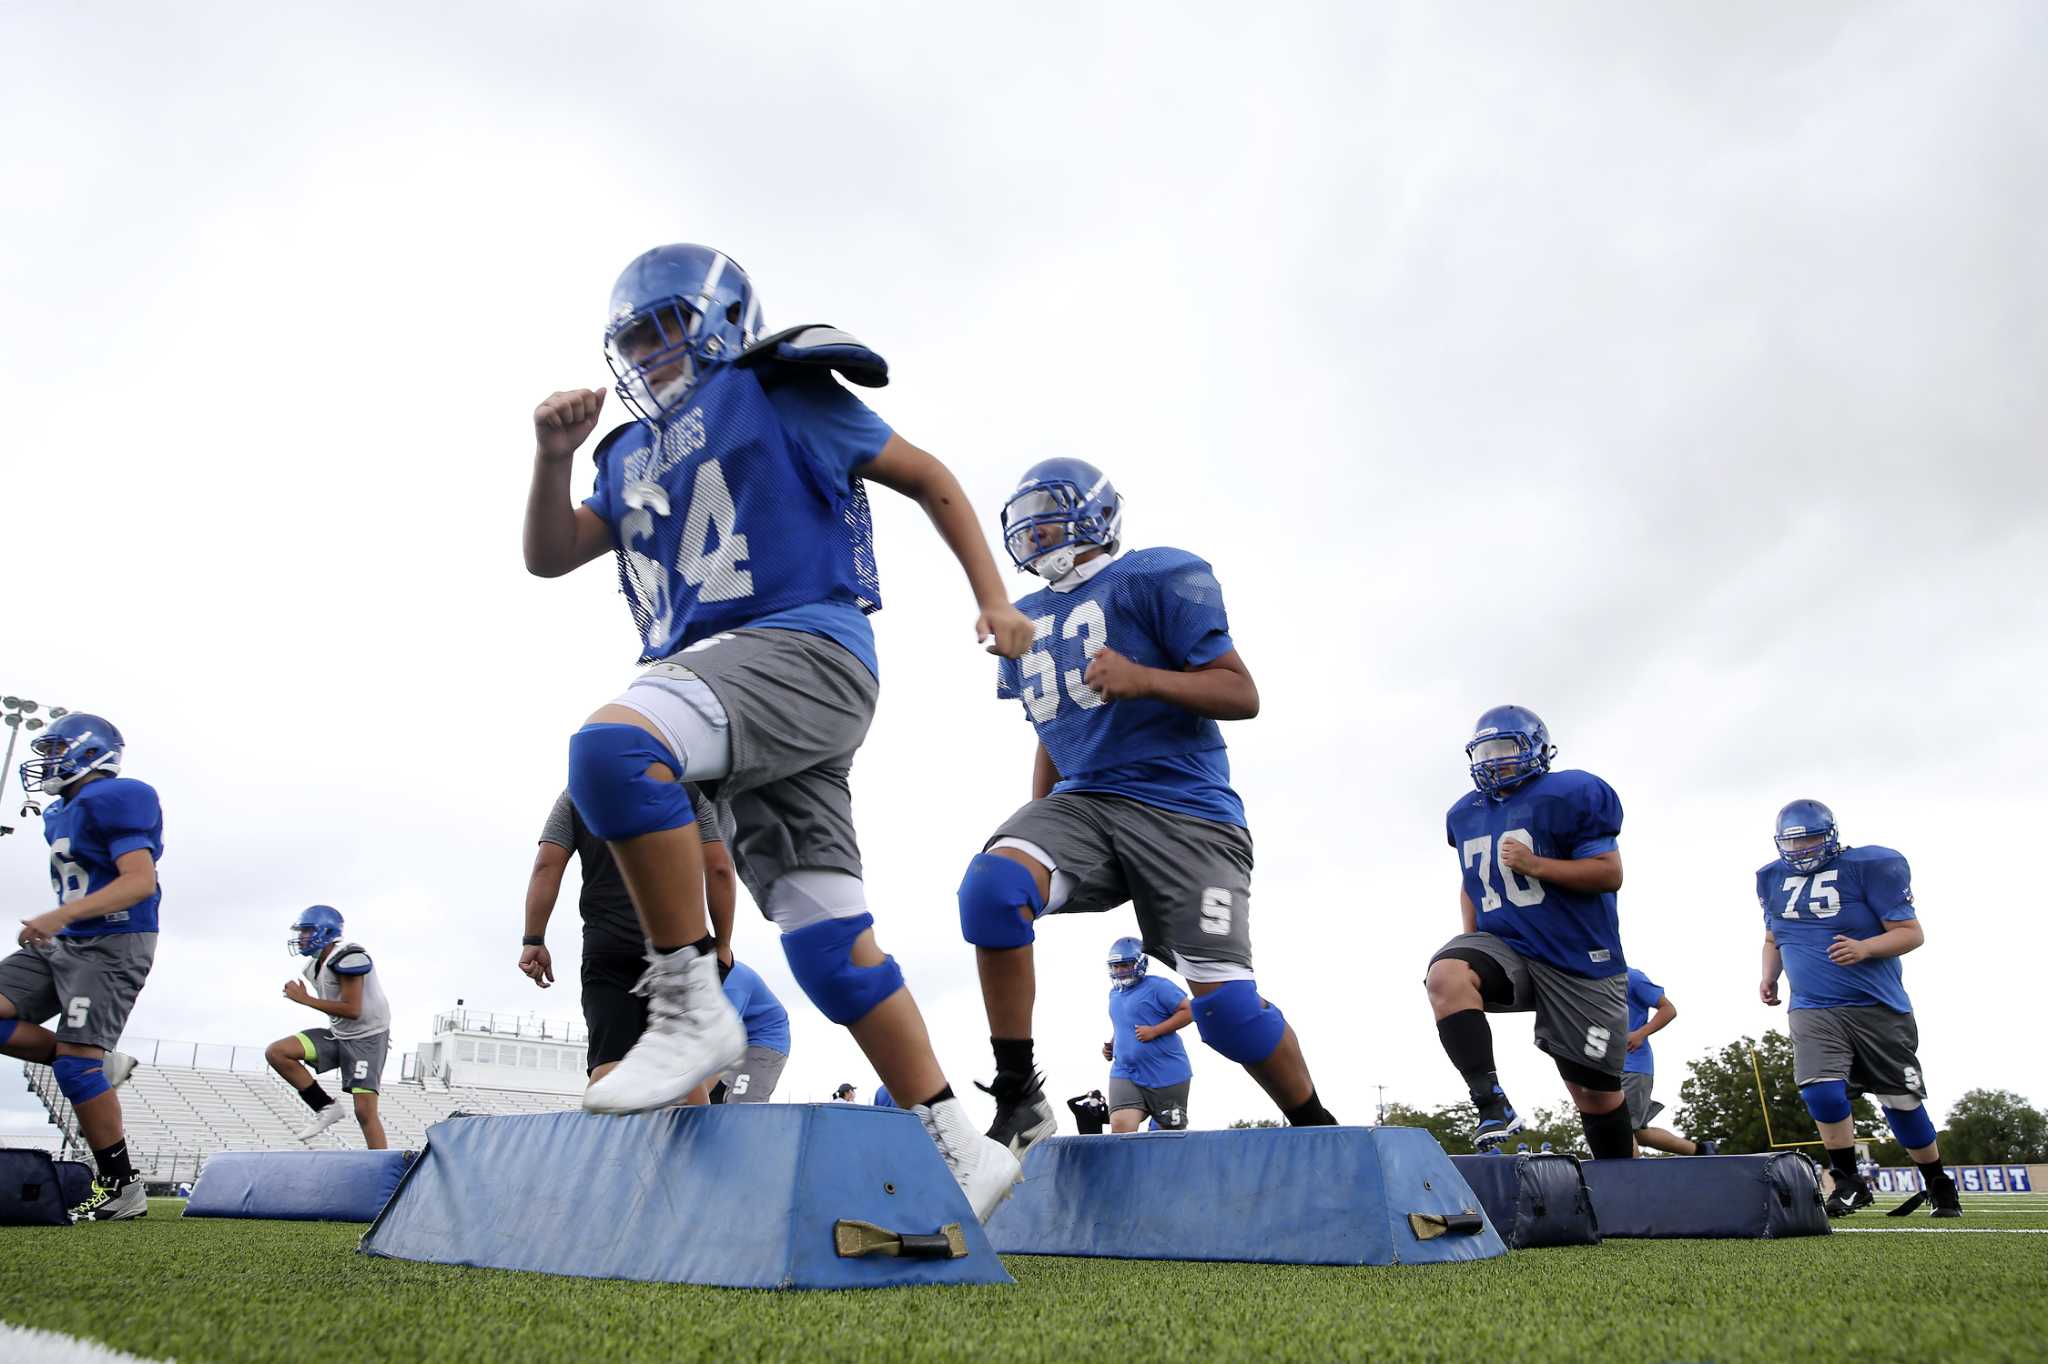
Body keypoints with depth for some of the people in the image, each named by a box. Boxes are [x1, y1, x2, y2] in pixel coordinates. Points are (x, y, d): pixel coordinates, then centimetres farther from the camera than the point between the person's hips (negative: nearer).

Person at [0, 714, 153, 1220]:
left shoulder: (112, 801, -14)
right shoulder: (61, 813, 16)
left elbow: (140, 882, -23)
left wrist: (59, 915, -30)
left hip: (111, 945, -10)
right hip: (64, 945, 10)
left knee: (76, 1061, -12)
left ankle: (121, 1187, -1)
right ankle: (100, 1066, 6)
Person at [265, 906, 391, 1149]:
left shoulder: (348, 958, -21)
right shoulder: (315, 964, 8)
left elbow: (352, 1010, -25)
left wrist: (305, 999, -19)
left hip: (366, 1037, -9)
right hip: (338, 1035, 9)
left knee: (365, 1111, -13)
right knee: (276, 1052, -4)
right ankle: (326, 1108, 3)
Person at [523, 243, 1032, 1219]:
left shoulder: (778, 395, 7)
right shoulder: (634, 455, 26)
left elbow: (929, 479, 9)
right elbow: (550, 557, 19)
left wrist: (992, 600, 2)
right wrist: (553, 457, 3)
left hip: (802, 647, -7)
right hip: (720, 675, 8)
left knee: (612, 743, -32)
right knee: (829, 946, 3)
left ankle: (690, 1007, -23)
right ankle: (960, 1152, 11)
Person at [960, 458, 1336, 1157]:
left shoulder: (1157, 578, -2)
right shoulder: (1028, 621, 20)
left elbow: (1241, 693, -7)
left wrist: (1144, 679, -22)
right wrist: (1038, 823, 23)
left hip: (1183, 810, -5)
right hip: (1082, 802, 5)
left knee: (1224, 1006, -12)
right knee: (991, 885, -26)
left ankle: (1318, 1130, 16)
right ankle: (1018, 1099, -15)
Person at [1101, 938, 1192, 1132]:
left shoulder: (1157, 986, -8)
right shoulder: (1114, 993, 16)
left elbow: (1189, 1012, -13)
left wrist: (1154, 1031, -19)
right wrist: (1111, 1045, 12)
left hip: (1167, 1075, -5)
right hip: (1125, 1073, 5)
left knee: (1173, 1134, 8)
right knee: (1120, 1127, -17)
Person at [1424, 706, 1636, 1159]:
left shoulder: (1569, 796, -8)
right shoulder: (1465, 814, 11)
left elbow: (1610, 874, -11)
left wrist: (1535, 865, -21)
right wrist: (1471, 942, 13)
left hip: (1580, 961, -4)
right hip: (1504, 948, 4)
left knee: (1596, 1089, 4)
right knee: (1447, 976, -30)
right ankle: (1492, 1102, -31)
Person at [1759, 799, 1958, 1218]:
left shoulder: (1869, 867, -8)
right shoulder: (1773, 879, 8)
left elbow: (1911, 932, -9)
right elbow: (1773, 940, 23)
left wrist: (1864, 949, -26)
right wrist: (1769, 977, 5)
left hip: (1877, 1008, -3)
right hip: (1812, 1011, 3)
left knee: (1901, 1102, 7)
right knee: (1822, 1092, -18)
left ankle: (1939, 1185, 30)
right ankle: (1849, 1182, 1)